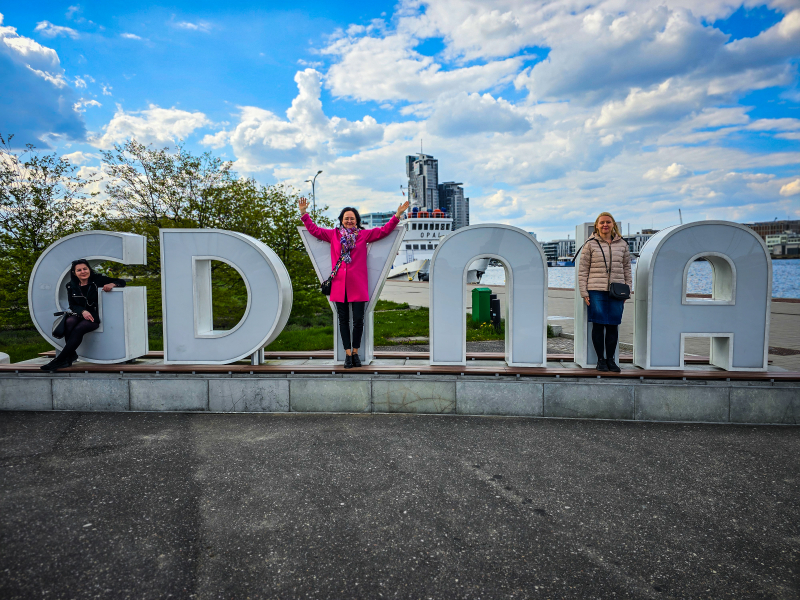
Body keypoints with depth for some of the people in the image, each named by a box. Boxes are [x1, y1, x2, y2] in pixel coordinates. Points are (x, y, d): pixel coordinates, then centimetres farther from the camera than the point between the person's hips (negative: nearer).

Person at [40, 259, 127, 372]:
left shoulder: (97, 280, 0)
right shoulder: (71, 285, 10)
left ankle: (60, 360, -29)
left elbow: (122, 282, 1)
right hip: (79, 314, 4)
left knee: (79, 329, -31)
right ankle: (71, 355, -29)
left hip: (95, 315, -4)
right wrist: (83, 311, -14)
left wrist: (112, 284, -22)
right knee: (69, 323, -31)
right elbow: (72, 305, 8)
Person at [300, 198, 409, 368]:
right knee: (343, 320, 5)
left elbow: (384, 231, 9)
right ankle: (348, 354, 13)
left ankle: (355, 352, 15)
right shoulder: (333, 234, 12)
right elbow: (314, 230, 18)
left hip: (358, 285, -1)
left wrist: (397, 215, 2)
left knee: (358, 320, -2)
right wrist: (304, 213, 14)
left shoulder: (364, 234, 9)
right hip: (339, 285, 1)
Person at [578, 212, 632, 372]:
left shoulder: (622, 244, 11)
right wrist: (584, 293, -3)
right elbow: (583, 270, 2)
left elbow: (627, 268, 15)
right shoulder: (590, 244, 3)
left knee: (613, 325, 5)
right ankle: (600, 359, 11)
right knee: (598, 325, 0)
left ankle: (610, 359, 16)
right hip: (596, 291, -2)